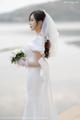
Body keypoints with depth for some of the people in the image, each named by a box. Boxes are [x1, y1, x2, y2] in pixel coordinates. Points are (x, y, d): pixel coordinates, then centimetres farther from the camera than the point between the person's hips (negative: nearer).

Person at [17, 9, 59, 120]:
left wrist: (24, 63, -10)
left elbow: (38, 63, -23)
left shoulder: (38, 40, -24)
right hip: (41, 73, 9)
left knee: (36, 101, 8)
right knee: (42, 101, 21)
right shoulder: (43, 37, 4)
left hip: (35, 74, -9)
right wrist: (26, 59, 9)